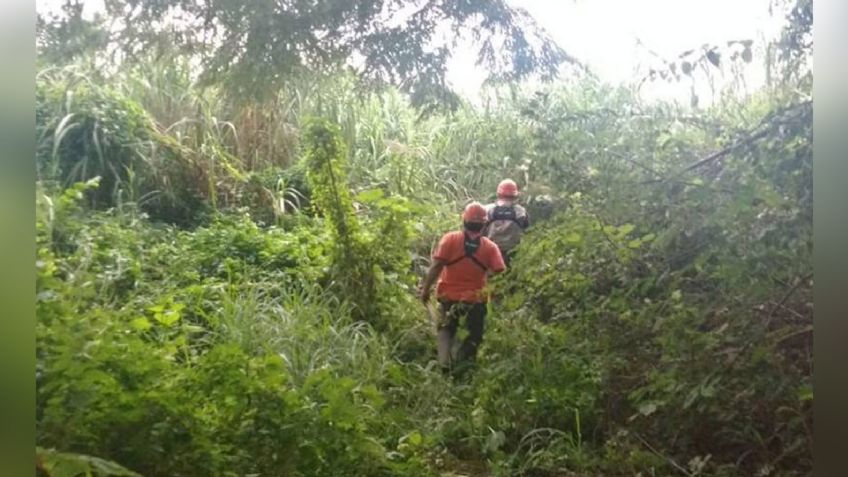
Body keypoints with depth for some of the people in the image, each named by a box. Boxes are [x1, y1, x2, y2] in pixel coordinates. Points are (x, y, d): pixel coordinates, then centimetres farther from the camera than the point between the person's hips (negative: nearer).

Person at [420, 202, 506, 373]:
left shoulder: (450, 239, -7)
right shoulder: (490, 247, -3)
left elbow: (436, 266, -12)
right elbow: (499, 274, -9)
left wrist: (425, 288, -5)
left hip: (449, 296, 0)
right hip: (475, 299, 0)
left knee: (446, 330, 19)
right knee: (474, 336, 19)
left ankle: (444, 363, -1)